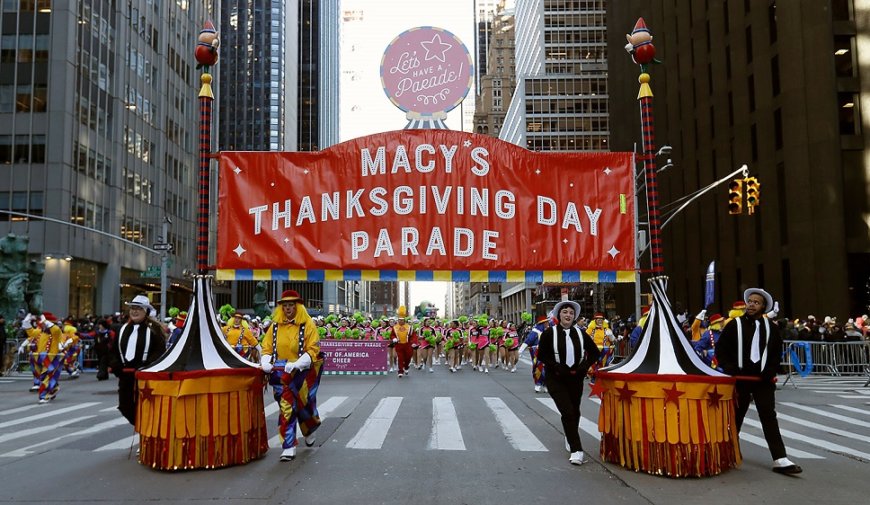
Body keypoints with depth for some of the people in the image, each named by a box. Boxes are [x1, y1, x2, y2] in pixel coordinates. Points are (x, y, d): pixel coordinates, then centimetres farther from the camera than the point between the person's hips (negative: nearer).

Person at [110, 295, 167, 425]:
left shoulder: (154, 329, -6)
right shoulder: (123, 329, 14)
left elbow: (160, 351, -13)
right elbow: (115, 351, 19)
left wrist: (144, 366, -21)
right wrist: (116, 366, 3)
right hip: (125, 375, 6)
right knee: (126, 407, 12)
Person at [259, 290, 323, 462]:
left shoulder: (307, 325, -5)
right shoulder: (275, 326, 7)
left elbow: (312, 350, -11)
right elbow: (267, 348, 8)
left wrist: (296, 364, -23)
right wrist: (266, 362, -13)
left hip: (302, 372, -2)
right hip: (280, 373, 2)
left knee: (304, 404, 10)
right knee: (286, 408, -2)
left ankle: (310, 430, 43)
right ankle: (289, 447, 4)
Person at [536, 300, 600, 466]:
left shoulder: (580, 333, 3)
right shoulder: (549, 333, -6)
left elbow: (595, 352, 11)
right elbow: (541, 355, -5)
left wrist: (585, 366, -3)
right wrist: (557, 367, -15)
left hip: (575, 378, 4)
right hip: (555, 378, -4)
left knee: (575, 411, 13)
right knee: (567, 411, -14)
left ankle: (570, 438, 42)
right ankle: (576, 450, -11)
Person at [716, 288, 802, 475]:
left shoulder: (770, 327, 5)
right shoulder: (734, 324, -2)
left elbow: (777, 352, 12)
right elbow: (720, 349, -1)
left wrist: (770, 372, -2)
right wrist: (729, 370, -10)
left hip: (763, 380, 1)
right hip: (739, 379, -1)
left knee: (769, 417, -4)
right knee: (735, 416, 10)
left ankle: (780, 459, -6)